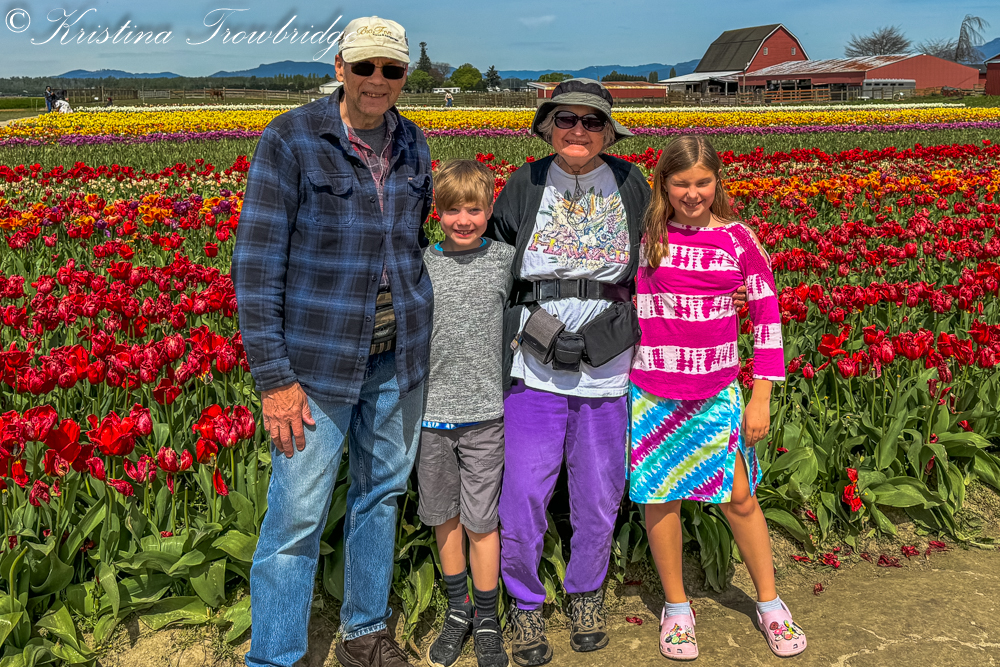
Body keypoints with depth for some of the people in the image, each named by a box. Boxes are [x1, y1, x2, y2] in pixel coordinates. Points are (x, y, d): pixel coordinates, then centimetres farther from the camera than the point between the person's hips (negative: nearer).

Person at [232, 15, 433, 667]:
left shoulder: (412, 145, 5)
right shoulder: (289, 141, -12)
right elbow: (257, 261, -13)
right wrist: (273, 378, -17)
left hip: (399, 355, 6)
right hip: (319, 358, -5)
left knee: (382, 492, 17)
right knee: (298, 515, -2)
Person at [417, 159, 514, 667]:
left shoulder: (506, 260, -1)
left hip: (484, 413, -2)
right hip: (431, 411, 2)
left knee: (481, 520, 6)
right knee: (444, 516, 14)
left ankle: (486, 621, 26)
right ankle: (458, 610, 34)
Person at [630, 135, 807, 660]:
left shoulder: (738, 238, -1)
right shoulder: (642, 235, -3)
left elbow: (767, 316, 2)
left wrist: (762, 396, 0)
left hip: (718, 392, 1)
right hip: (652, 391, 0)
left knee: (739, 497, 7)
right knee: (660, 498, 8)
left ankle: (770, 605, 29)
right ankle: (676, 607, 28)